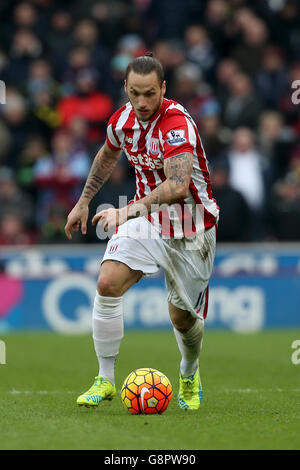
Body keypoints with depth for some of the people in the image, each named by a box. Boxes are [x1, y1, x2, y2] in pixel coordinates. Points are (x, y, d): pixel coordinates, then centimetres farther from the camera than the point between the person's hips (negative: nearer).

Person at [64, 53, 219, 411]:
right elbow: (107, 156, 20)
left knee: (183, 318, 5)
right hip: (146, 219, 4)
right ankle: (105, 379, -9)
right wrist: (83, 201, 25)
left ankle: (189, 375, 39)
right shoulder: (122, 119, -4)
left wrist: (128, 210, -48)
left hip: (190, 230, -4)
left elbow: (178, 186, -40)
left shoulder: (177, 123, -26)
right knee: (107, 284, -19)